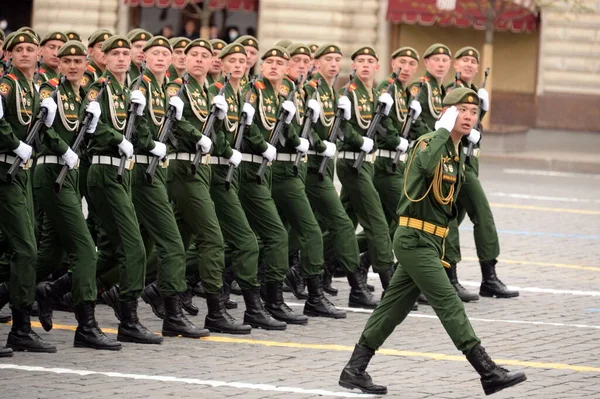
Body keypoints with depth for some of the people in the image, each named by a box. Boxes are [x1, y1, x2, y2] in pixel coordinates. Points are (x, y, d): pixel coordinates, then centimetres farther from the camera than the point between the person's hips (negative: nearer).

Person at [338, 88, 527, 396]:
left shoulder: (457, 153, 15)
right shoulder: (429, 143, -13)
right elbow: (426, 165, -38)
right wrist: (444, 130, -27)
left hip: (428, 243, 10)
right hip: (416, 240, -10)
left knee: (394, 307, 11)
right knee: (449, 304, -10)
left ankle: (355, 369, 16)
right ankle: (489, 373, -14)